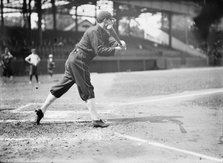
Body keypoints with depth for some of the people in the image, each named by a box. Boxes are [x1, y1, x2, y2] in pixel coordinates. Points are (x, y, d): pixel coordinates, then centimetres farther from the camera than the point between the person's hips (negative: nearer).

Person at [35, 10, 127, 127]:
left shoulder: (103, 32, 16)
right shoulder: (94, 31, -14)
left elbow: (111, 41, 7)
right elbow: (99, 51, -21)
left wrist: (120, 44, -13)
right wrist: (117, 50, -20)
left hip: (73, 60, 10)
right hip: (78, 61, -10)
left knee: (62, 86, 11)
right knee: (87, 90, -9)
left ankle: (41, 111, 15)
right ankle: (95, 120, -9)